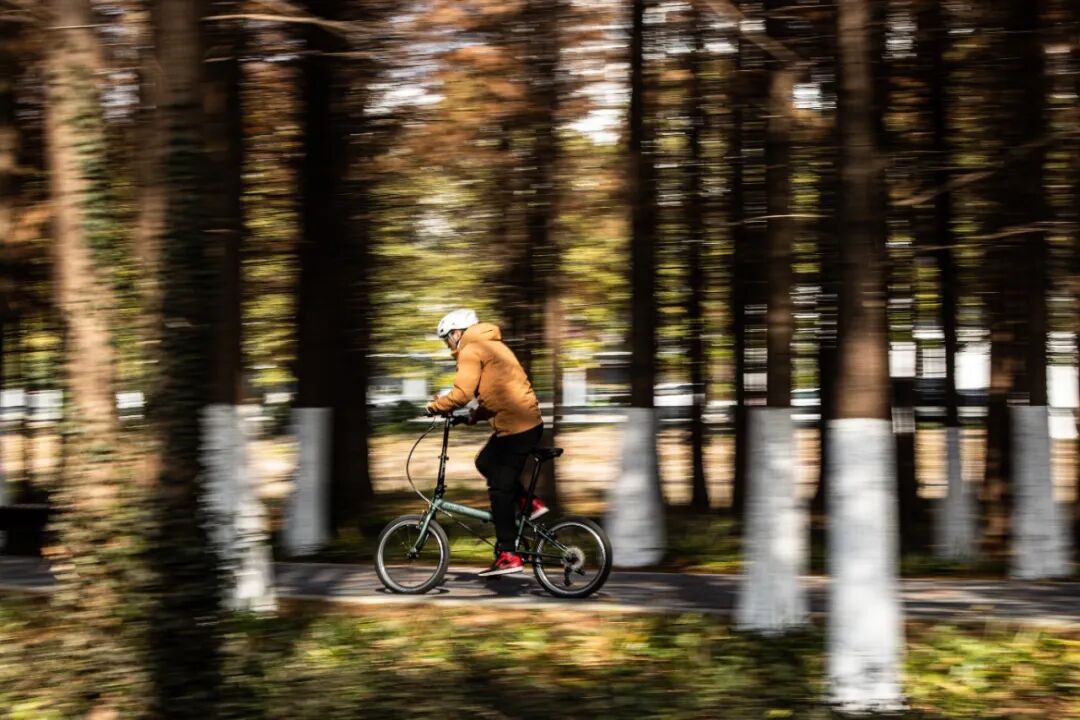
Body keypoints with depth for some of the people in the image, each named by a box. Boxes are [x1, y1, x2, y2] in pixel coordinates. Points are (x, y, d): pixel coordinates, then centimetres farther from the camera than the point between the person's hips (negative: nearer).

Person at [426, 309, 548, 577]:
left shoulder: (470, 351, -8)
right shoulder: (491, 345, 23)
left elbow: (462, 393, -19)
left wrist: (435, 406, -4)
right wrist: (475, 415, 17)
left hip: (516, 426, -10)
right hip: (527, 421, 10)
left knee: (500, 489, -6)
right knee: (486, 463, 25)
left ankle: (508, 556, -6)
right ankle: (529, 504, 18)